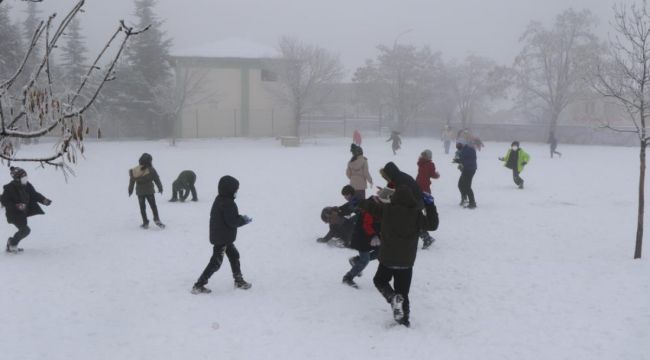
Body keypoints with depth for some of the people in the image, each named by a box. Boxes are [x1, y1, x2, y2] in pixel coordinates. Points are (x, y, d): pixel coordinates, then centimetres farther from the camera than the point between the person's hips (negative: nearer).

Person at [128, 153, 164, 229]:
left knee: (142, 207, 10)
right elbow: (157, 179, -4)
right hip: (149, 191, -1)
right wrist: (160, 188, 9)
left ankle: (145, 223, 7)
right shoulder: (151, 170, -11)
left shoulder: (134, 171, -3)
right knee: (153, 206, 10)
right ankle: (156, 219, -2)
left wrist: (130, 190, 16)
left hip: (140, 192, 1)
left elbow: (132, 182, 4)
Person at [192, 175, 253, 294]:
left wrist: (240, 218, 6)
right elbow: (232, 222, -23)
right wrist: (244, 220, -7)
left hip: (224, 238, 10)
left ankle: (239, 281, 33)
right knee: (216, 262, -4)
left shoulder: (219, 200, 7)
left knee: (234, 256, 21)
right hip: (222, 238, -10)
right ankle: (198, 285, 0)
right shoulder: (228, 203, -23)